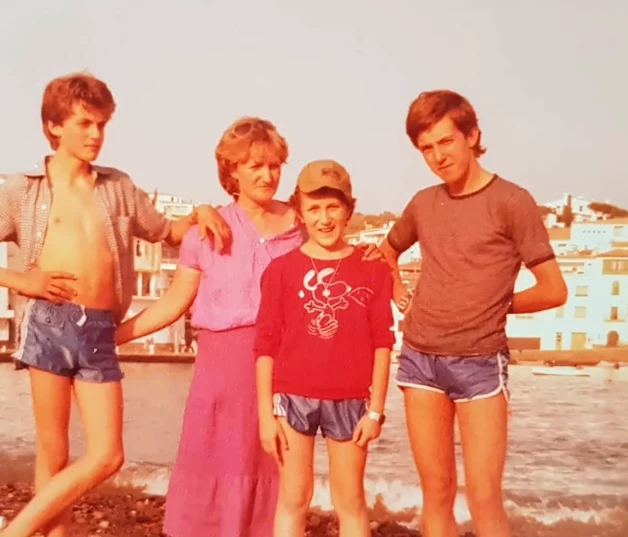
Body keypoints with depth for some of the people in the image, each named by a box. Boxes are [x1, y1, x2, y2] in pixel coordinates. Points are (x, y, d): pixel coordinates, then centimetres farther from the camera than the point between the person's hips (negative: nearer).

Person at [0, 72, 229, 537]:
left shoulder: (118, 188, 14)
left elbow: (168, 232, 23)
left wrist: (201, 213, 4)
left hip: (100, 332, 3)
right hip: (49, 323, -3)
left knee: (107, 455, 1)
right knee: (53, 454, 3)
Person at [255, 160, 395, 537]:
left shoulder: (373, 269, 1)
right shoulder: (281, 269, 0)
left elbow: (382, 343, 1)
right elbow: (266, 346, 0)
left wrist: (375, 409, -2)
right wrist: (266, 412, -2)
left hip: (351, 400, 0)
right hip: (292, 396, 0)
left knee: (351, 500, 12)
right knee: (294, 497, 9)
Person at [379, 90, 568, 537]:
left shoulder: (512, 201, -7)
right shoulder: (423, 204, 8)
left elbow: (554, 291, -6)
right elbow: (387, 253, 28)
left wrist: (493, 304, 2)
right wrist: (402, 296, 11)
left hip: (479, 363, -4)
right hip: (420, 359, 4)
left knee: (484, 499, -3)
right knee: (436, 492, 10)